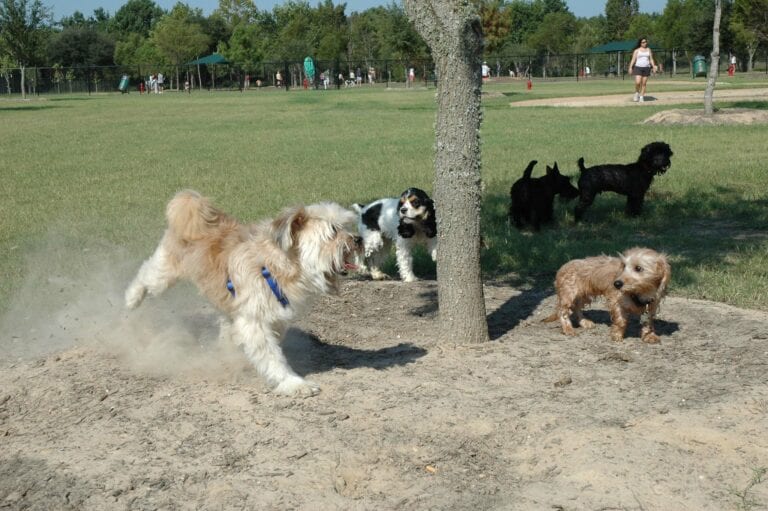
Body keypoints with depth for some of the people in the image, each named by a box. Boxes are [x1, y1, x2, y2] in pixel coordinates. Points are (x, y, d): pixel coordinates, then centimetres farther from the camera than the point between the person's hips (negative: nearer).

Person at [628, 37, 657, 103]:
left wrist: (654, 67, 0)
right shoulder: (637, 50, 2)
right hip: (638, 67, -3)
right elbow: (633, 59, -2)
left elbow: (651, 59, 11)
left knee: (643, 84, 2)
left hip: (646, 68, 3)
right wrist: (630, 67, -13)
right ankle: (637, 93, 11)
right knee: (638, 82, -16)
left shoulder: (648, 50, 11)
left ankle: (641, 97, 9)